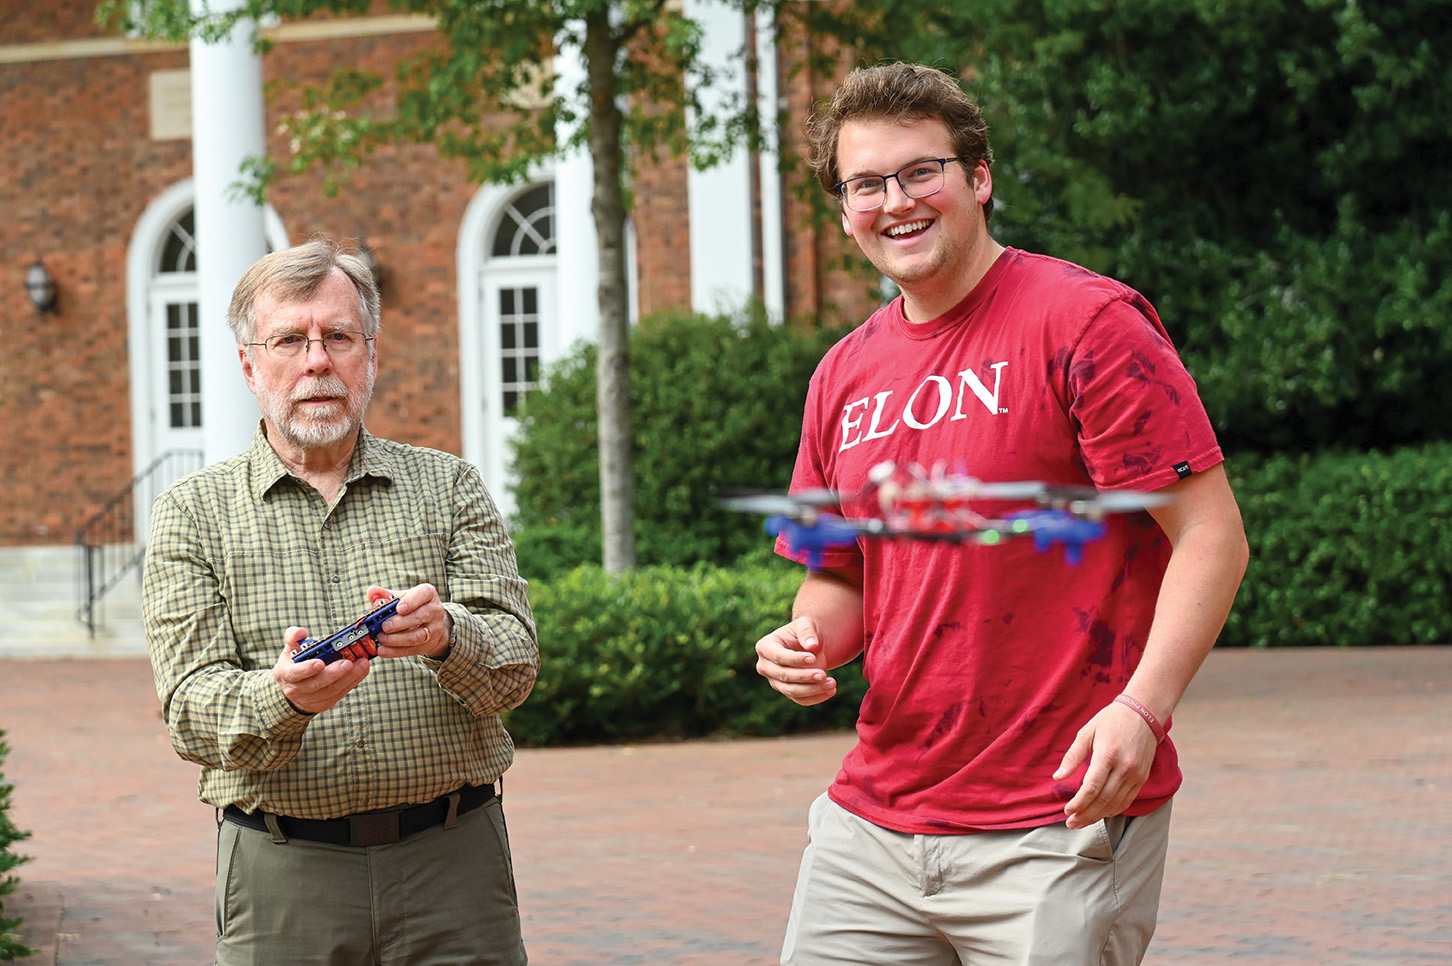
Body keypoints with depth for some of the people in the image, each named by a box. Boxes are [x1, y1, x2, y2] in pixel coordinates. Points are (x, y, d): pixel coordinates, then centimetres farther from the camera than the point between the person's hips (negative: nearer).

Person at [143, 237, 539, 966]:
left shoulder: (449, 487, 9)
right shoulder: (193, 514, 6)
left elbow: (515, 664, -1)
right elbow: (191, 713, -4)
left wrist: (445, 637, -24)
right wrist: (283, 698, -25)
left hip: (451, 859, 1)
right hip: (284, 873, -1)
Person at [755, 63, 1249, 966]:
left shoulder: (1082, 322, -8)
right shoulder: (844, 376, 12)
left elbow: (1211, 534, -12)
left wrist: (1141, 707, -24)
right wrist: (808, 643, -1)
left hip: (1062, 826, -6)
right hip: (873, 819, 6)